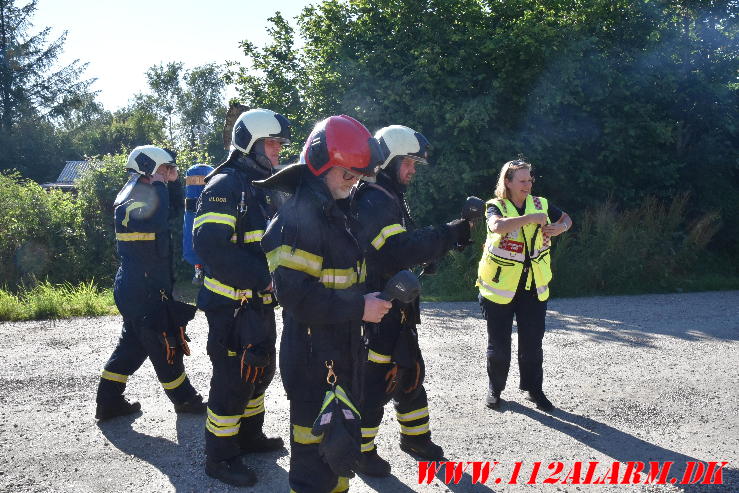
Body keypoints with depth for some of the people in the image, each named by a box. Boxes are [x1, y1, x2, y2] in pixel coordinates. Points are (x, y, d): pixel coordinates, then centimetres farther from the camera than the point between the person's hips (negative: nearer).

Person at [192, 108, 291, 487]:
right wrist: (262, 277, -28)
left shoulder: (263, 187, 14)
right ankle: (220, 457, 16)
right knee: (234, 380, 0)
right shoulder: (225, 186, -16)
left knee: (260, 371, 21)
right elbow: (210, 246, -28)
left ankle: (249, 435, 39)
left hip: (260, 302, 10)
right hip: (232, 305, -9)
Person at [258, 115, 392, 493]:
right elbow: (295, 292, -27)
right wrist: (359, 307, -22)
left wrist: (375, 294, 7)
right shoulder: (300, 214, -19)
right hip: (314, 357, -10)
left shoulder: (331, 210, 13)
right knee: (316, 445, 2)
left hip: (341, 351, 10)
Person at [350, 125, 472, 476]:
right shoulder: (373, 200, -19)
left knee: (409, 370, 19)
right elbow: (401, 250, -31)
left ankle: (415, 436, 35)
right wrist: (454, 233, -29)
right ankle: (360, 450, 15)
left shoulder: (389, 197, 15)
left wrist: (445, 240, 2)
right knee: (377, 378, -1)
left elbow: (408, 245, 18)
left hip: (397, 305, 10)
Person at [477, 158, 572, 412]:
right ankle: (494, 389, 26)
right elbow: (497, 226, -32)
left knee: (532, 341, 10)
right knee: (499, 343, 8)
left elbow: (566, 218, 21)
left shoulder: (541, 204, 4)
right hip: (500, 286, -3)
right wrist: (531, 218, -29)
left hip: (534, 287, 3)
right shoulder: (496, 206, -9)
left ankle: (533, 388, 27)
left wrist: (560, 227, -2)